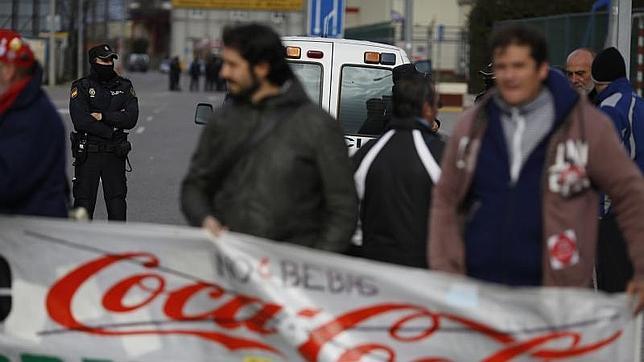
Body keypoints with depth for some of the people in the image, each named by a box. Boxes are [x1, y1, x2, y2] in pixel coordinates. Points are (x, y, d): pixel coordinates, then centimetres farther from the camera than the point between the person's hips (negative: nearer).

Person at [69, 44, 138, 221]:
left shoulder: (124, 86, 7)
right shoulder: (81, 87, -3)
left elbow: (131, 119, -5)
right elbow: (80, 120, -15)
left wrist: (103, 116, -13)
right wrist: (110, 131, -11)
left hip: (115, 154, 3)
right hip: (87, 153, -3)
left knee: (117, 201, 4)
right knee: (84, 201, 1)